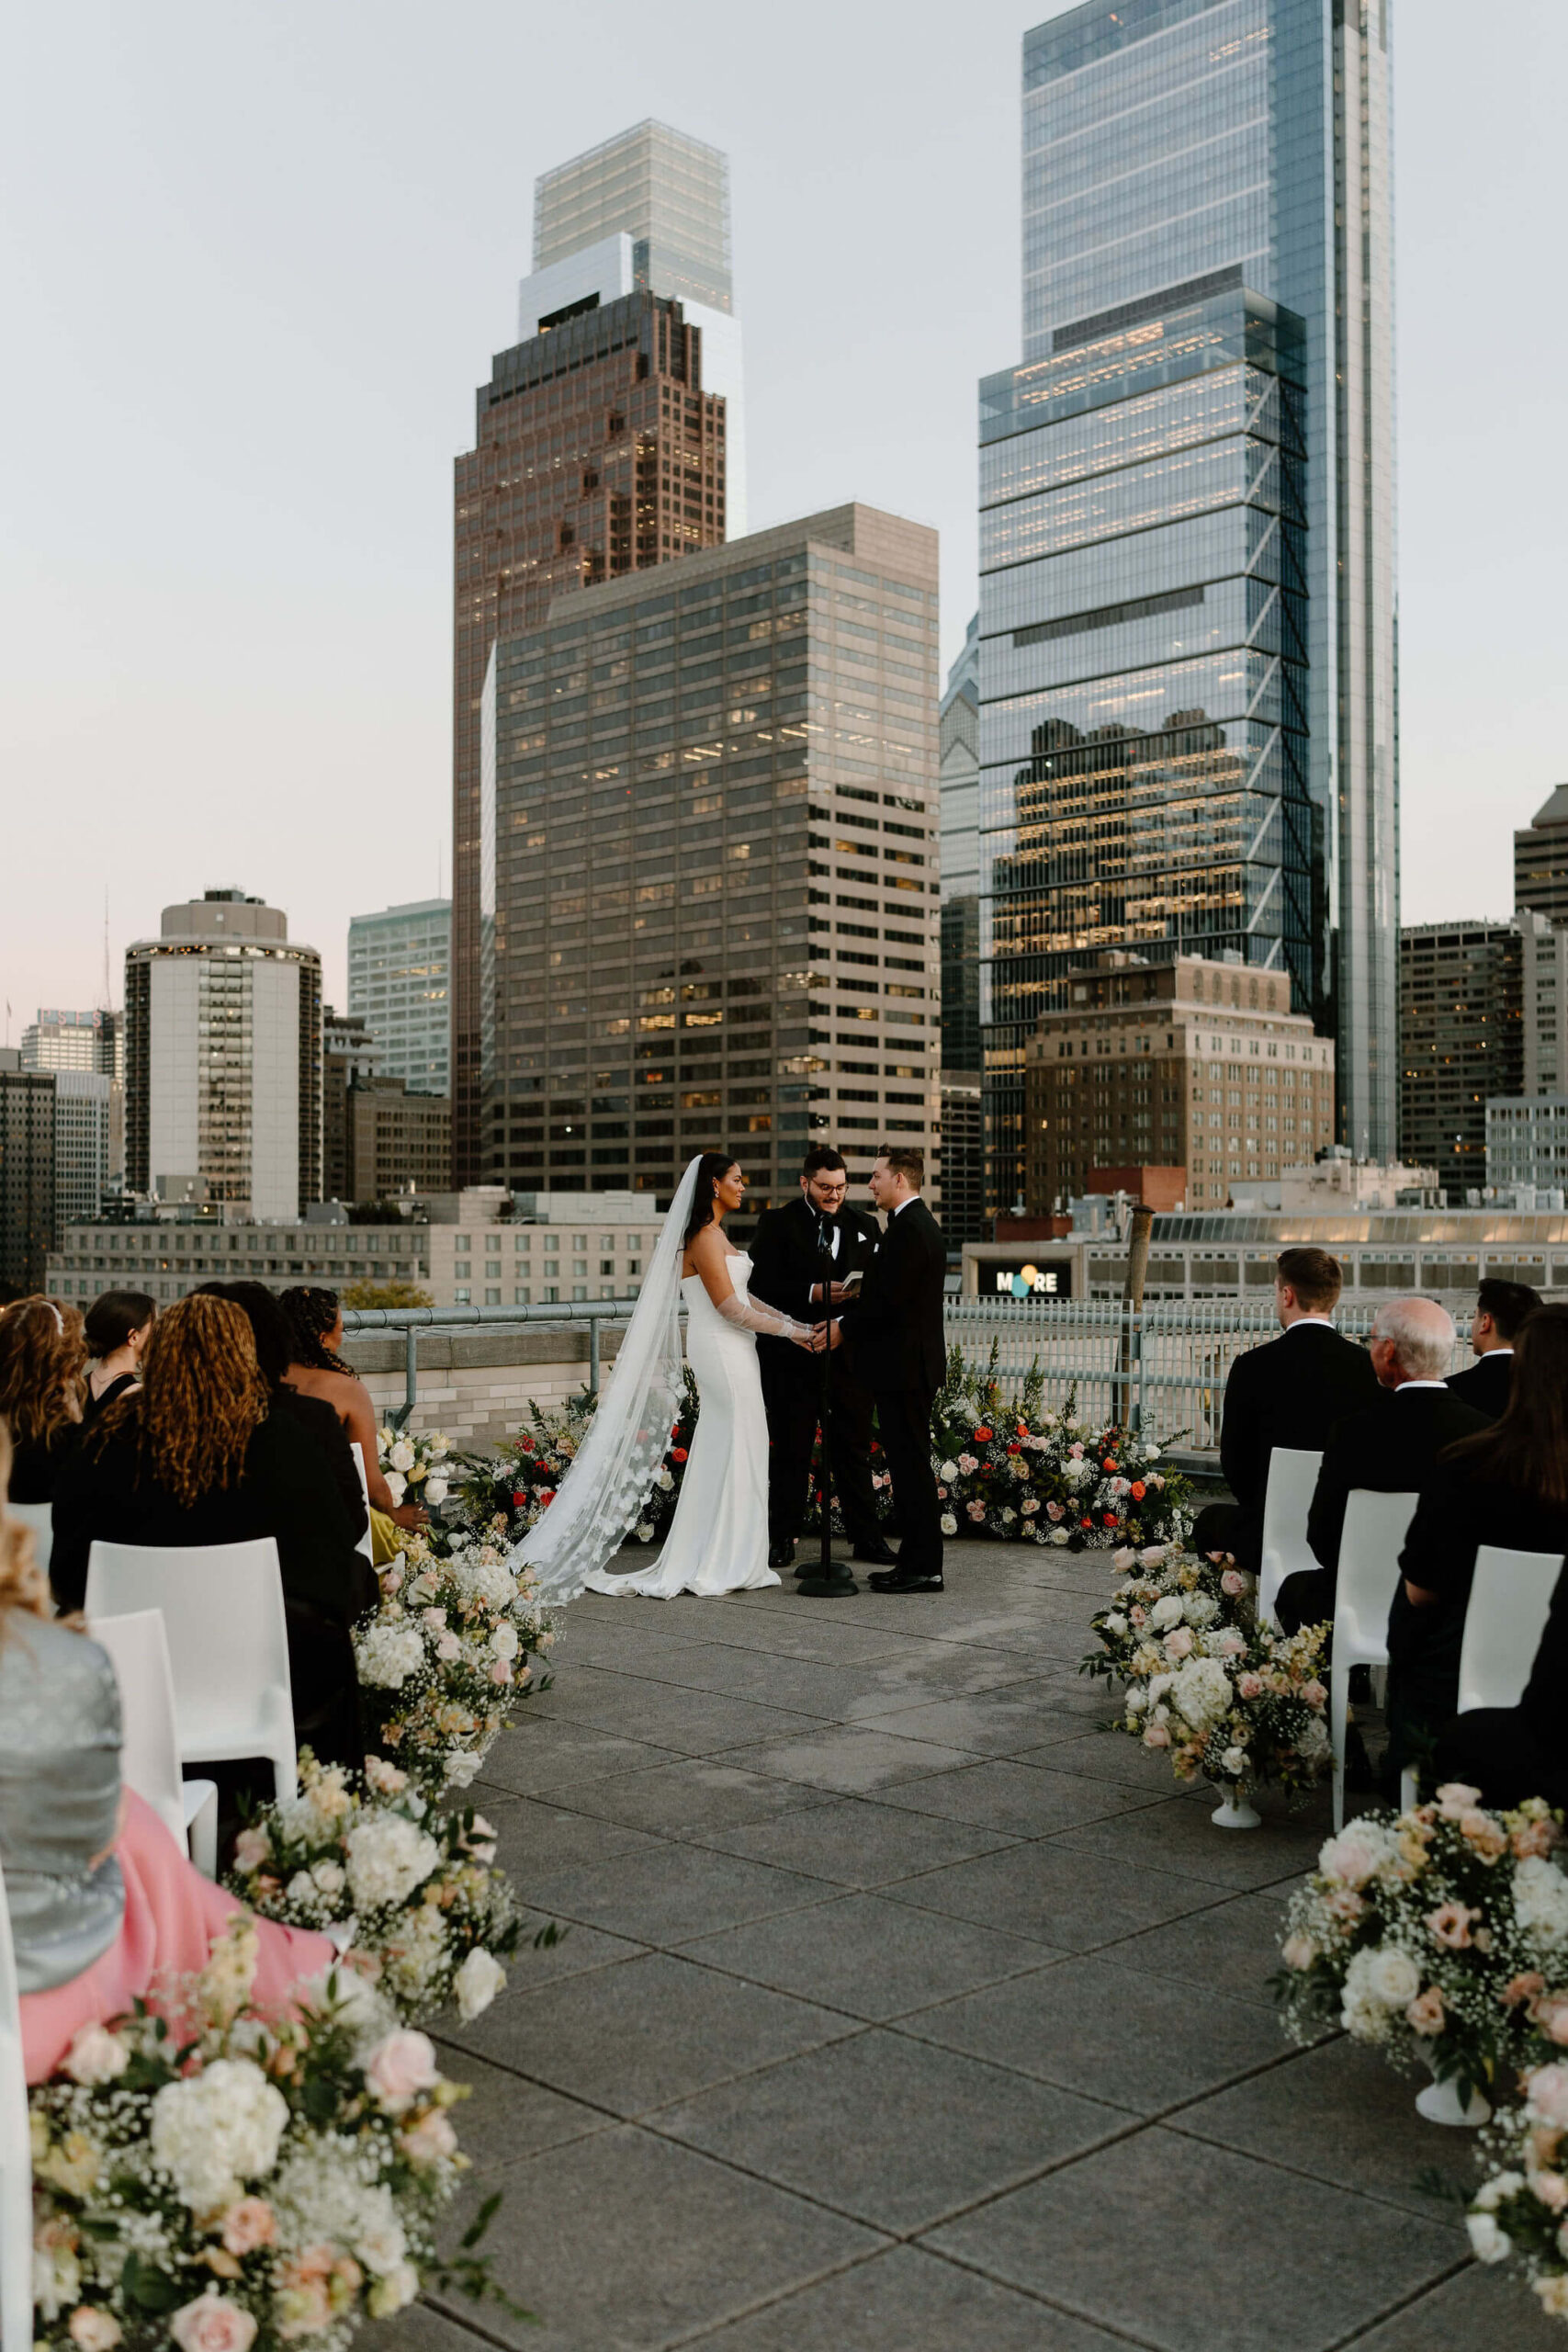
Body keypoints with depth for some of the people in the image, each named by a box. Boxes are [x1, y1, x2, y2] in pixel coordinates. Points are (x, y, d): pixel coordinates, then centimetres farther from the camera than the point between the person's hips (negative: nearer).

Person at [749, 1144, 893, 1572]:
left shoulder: (864, 1225, 11)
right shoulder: (777, 1224, 0)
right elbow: (762, 1287, -9)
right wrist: (812, 1293, -20)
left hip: (850, 1353, 3)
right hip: (793, 1356, -3)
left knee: (854, 1448, 8)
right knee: (791, 1449, 5)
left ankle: (866, 1537, 16)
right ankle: (783, 1538, 14)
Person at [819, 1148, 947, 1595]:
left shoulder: (908, 1228, -17)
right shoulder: (921, 1222, 17)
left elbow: (889, 1301, -21)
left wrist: (844, 1328, -9)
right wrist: (848, 1317, 11)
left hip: (902, 1367, -11)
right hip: (910, 1363, 11)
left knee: (911, 1465, -6)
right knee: (910, 1464, 13)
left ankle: (924, 1569, -1)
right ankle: (917, 1560, 19)